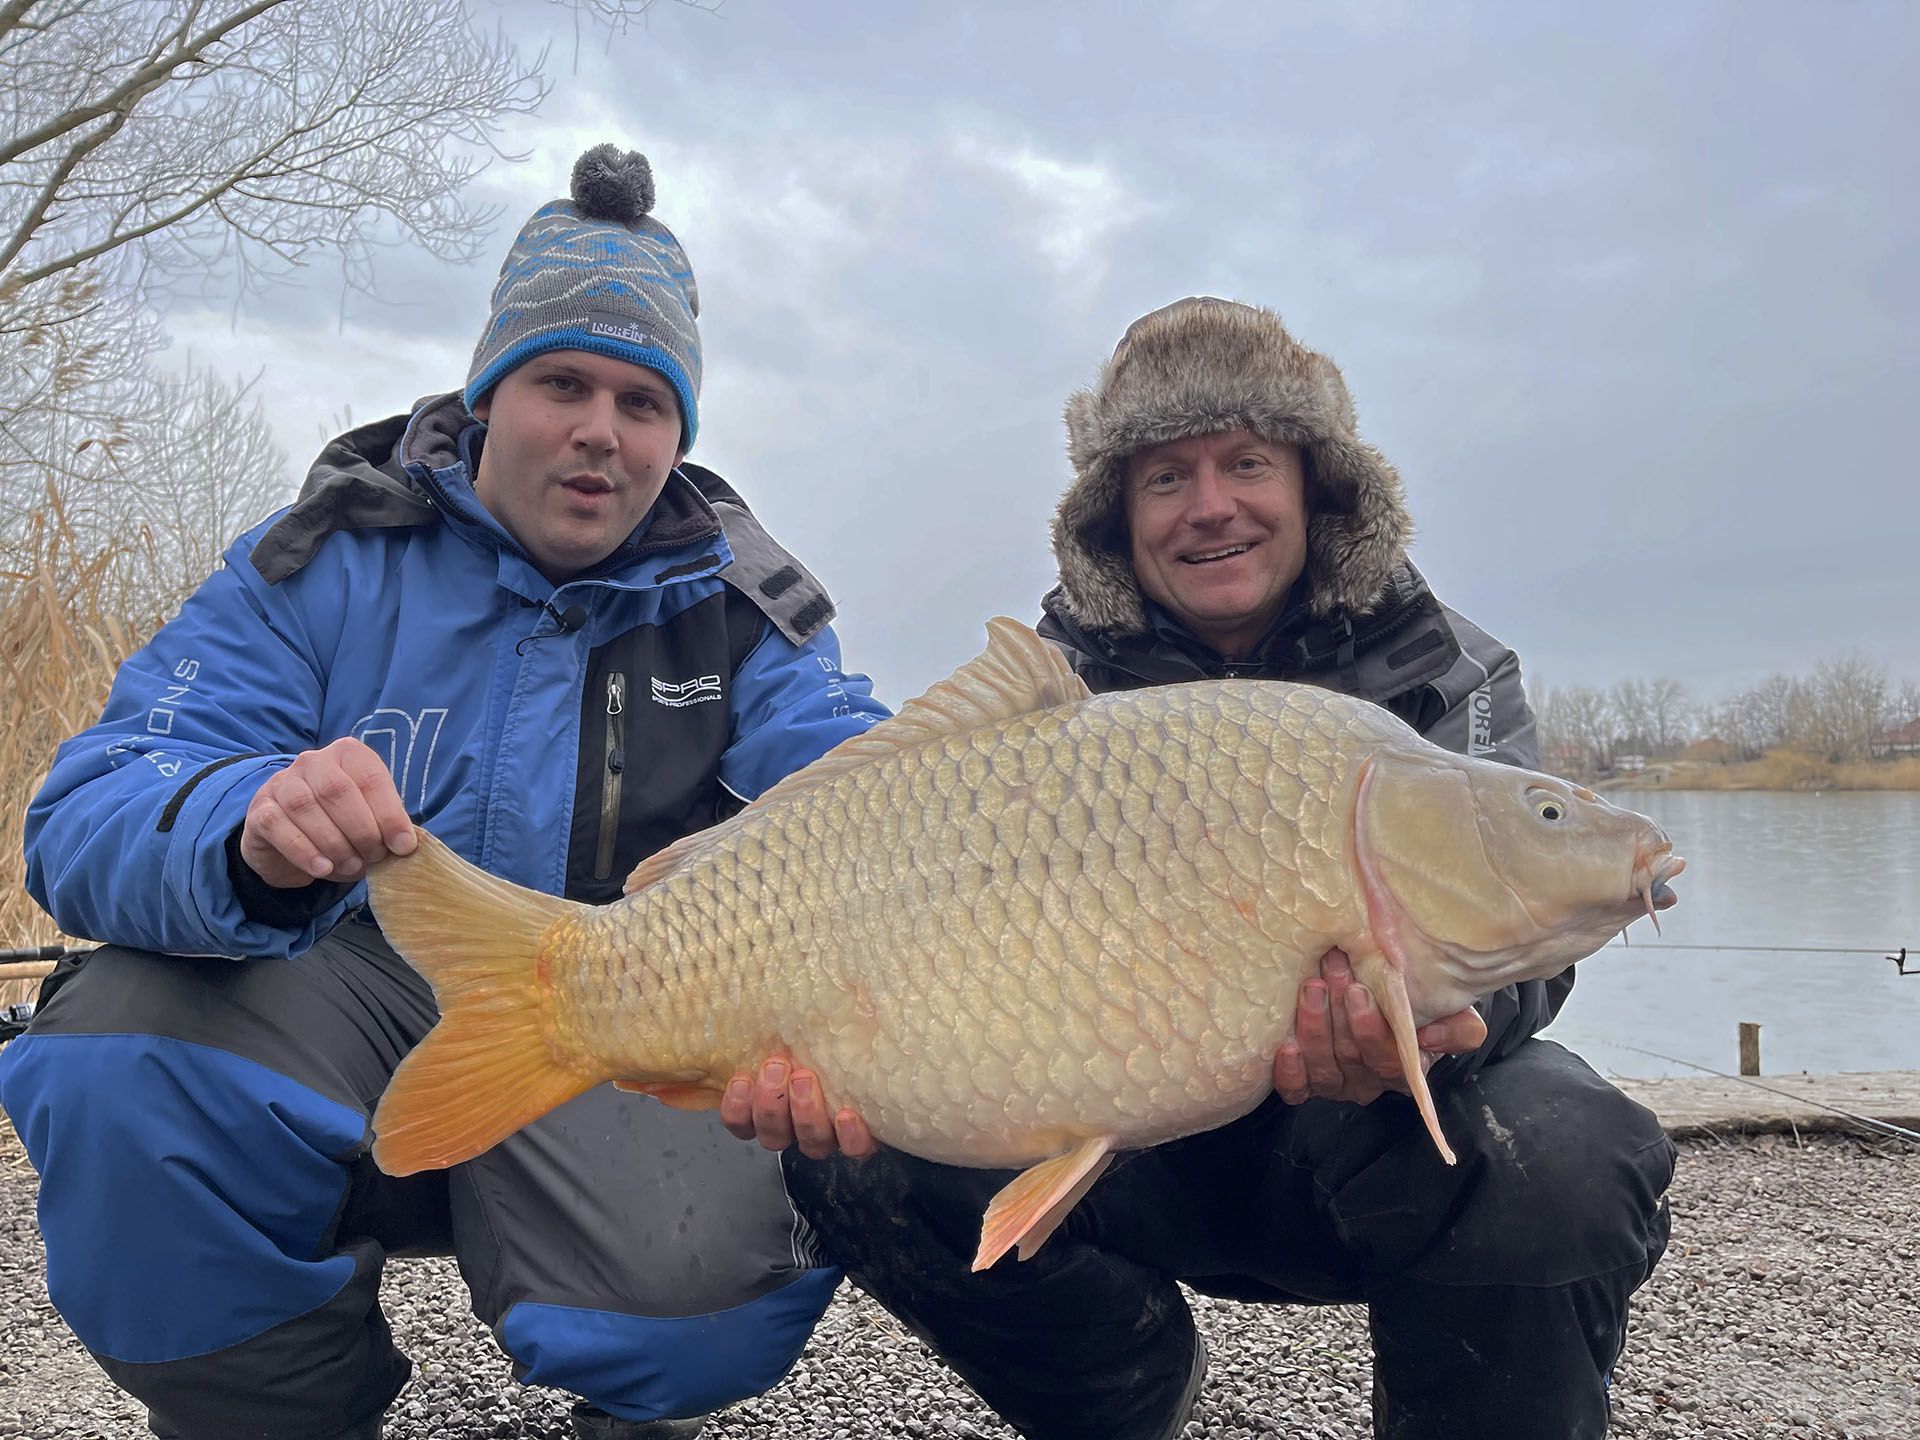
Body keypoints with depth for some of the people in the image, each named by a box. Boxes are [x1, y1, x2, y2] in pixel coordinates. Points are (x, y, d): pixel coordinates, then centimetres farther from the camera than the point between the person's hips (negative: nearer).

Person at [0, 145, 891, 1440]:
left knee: (707, 1279, -30)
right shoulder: (329, 562, -1)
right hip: (350, 992, 1)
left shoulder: (735, 602, 2)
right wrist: (245, 826, -37)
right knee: (118, 1053, -30)